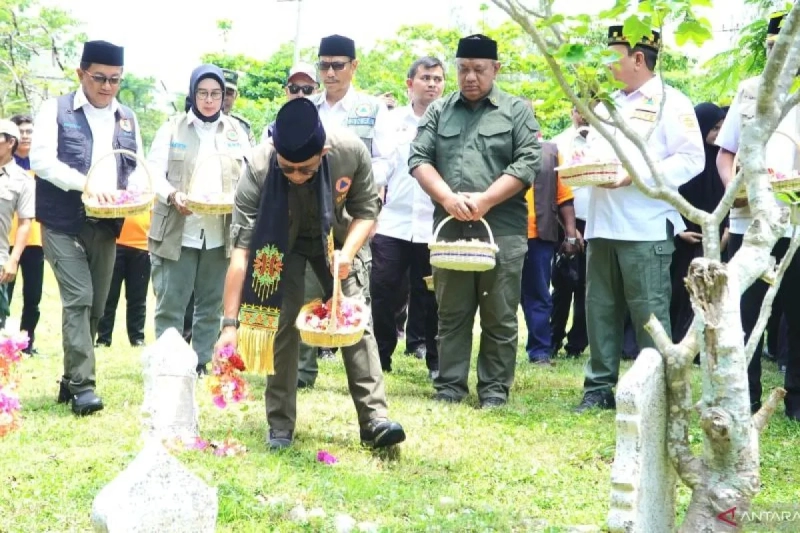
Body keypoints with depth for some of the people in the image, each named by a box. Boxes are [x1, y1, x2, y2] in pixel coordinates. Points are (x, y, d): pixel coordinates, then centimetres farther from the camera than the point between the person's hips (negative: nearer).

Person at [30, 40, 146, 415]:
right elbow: (41, 160, -13)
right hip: (63, 223, -5)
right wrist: (88, 184, -24)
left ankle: (71, 380, 20)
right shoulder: (56, 110, -1)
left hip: (106, 225, 5)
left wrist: (136, 190, -9)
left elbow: (138, 167, 15)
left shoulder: (127, 119, 13)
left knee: (95, 305, 8)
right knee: (78, 299, -14)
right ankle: (82, 385, -12)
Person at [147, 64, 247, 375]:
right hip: (177, 231, -2)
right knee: (170, 304, -4)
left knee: (212, 304, 6)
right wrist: (172, 195, -22)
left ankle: (202, 364, 14)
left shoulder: (235, 131, 12)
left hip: (220, 233, 3)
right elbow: (154, 172, -2)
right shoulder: (173, 128, 5)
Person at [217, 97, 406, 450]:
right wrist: (230, 322, -40)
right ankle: (280, 426, -2)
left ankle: (375, 419, -7)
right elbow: (241, 249, -36)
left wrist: (348, 252, -32)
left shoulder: (351, 151, -33)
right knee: (282, 322, -11)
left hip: (337, 236, 1)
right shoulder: (258, 169, -37)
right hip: (282, 242, -1)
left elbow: (366, 210, -14)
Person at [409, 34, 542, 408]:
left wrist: (485, 200, -14)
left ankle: (495, 389, 8)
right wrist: (447, 198, -11)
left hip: (502, 230, -2)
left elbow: (528, 162, -4)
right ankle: (449, 386, 12)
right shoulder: (439, 111, 13)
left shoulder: (516, 111, 6)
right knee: (451, 314, 6)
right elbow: (419, 158, 6)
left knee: (500, 317, 1)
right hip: (449, 229, 2)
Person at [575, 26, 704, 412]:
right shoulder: (609, 104, 21)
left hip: (646, 228, -7)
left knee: (648, 313, -4)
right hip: (602, 225, 7)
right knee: (600, 309, 9)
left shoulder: (670, 102, -3)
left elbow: (691, 159, -13)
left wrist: (635, 175, -20)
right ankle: (599, 387, 16)